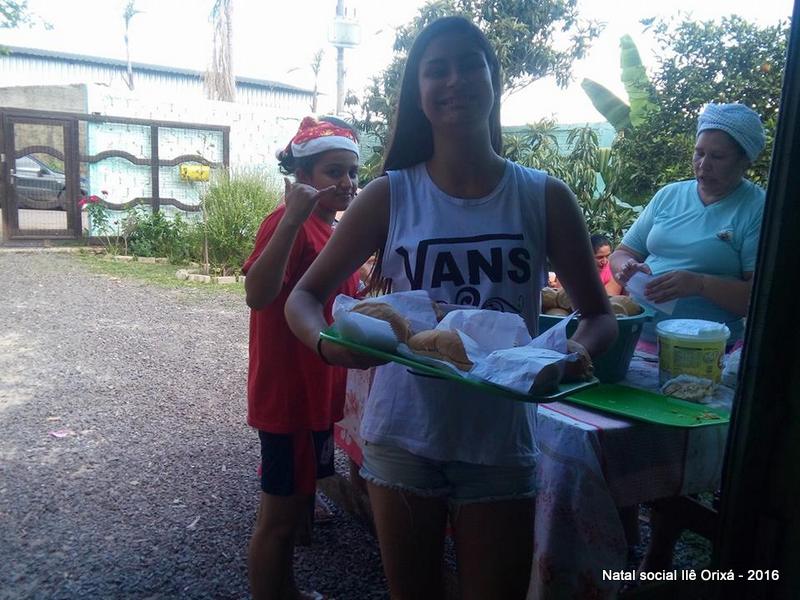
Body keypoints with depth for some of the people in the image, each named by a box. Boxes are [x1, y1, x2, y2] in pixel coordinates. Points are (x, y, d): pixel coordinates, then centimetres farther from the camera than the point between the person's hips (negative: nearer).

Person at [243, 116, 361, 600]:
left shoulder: (335, 227, 11)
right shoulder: (290, 223, -17)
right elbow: (258, 295, -34)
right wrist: (291, 219, -41)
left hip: (319, 388, 10)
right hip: (288, 392, -10)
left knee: (297, 501, 23)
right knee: (281, 512, 5)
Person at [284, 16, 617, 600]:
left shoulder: (544, 197, -5)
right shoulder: (390, 195, -5)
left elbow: (599, 315, 3)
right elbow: (304, 296, -1)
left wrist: (575, 355, -20)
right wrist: (327, 342, -24)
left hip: (501, 444, 0)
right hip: (404, 437, 1)